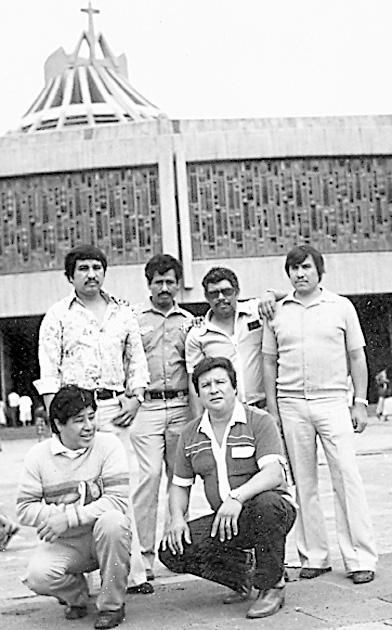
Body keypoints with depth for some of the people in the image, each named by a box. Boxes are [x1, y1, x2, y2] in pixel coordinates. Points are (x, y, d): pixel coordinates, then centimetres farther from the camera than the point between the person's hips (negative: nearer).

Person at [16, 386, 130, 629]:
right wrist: (57, 513, -22)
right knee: (38, 576, -27)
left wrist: (70, 518, -25)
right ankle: (76, 594, 11)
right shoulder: (39, 454, -3)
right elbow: (25, 509, -4)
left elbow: (118, 500, -20)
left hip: (104, 538, -1)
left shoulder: (108, 445, -10)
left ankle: (112, 605, -13)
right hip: (64, 544, 1)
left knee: (112, 520, -35)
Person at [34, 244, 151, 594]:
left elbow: (137, 360, 19)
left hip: (115, 407, 2)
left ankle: (131, 571, 3)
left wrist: (135, 397, 4)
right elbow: (48, 370, 1)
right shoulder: (58, 316, 6)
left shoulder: (123, 313, 16)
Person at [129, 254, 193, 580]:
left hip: (181, 406, 3)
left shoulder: (188, 320, 14)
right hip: (146, 406, -3)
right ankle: (144, 557, -8)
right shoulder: (134, 317, 5)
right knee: (149, 476, -11)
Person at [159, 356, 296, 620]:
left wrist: (237, 497, -38)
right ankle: (241, 576, 7)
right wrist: (177, 518, -5)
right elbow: (180, 485, 15)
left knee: (266, 503, -40)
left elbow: (274, 473, -22)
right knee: (172, 550, -17)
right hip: (223, 520, 5)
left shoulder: (259, 421, -8)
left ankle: (273, 587, -16)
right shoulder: (190, 435, 9)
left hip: (274, 511, -4)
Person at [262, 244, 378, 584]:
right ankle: (314, 557, 13)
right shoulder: (277, 312, 8)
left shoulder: (341, 307, 4)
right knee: (303, 483, 5)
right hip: (291, 404, 2)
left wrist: (360, 402, 2)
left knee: (347, 478, -6)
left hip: (332, 401, -2)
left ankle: (360, 558, -2)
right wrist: (272, 409, 7)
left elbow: (357, 358, 7)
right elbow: (270, 362, 12)